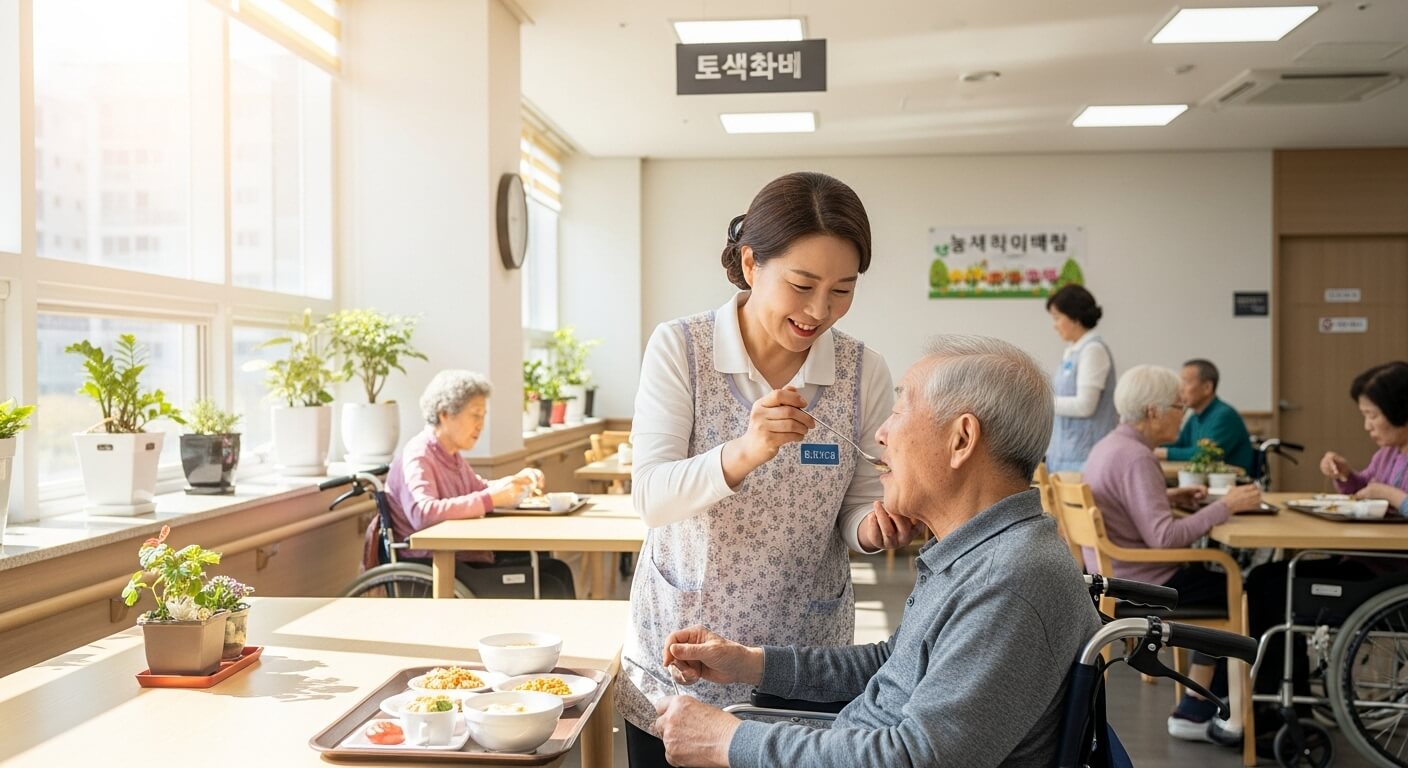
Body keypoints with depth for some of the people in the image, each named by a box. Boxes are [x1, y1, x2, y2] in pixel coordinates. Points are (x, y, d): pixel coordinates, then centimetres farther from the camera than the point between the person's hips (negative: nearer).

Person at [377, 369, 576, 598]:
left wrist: (516, 482, 6)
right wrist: (491, 499, -33)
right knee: (550, 588, -13)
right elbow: (423, 514, -35)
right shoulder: (417, 456, -17)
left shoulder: (450, 454, 12)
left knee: (556, 570, 0)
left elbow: (479, 489, 27)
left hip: (465, 557, 9)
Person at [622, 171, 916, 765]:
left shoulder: (863, 372, -7)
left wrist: (872, 527, -21)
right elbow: (650, 498, -19)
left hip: (804, 653, 1)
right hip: (679, 646, -1)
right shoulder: (679, 348, -12)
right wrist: (739, 455, -36)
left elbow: (857, 506, 2)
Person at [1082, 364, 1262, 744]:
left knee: (1222, 585, 19)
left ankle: (1198, 711, 19)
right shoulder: (1136, 458, -23)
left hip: (1116, 579, 10)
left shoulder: (1110, 445, 7)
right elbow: (1163, 537, -30)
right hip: (1142, 588, -10)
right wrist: (1225, 506, -23)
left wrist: (1168, 497, 9)